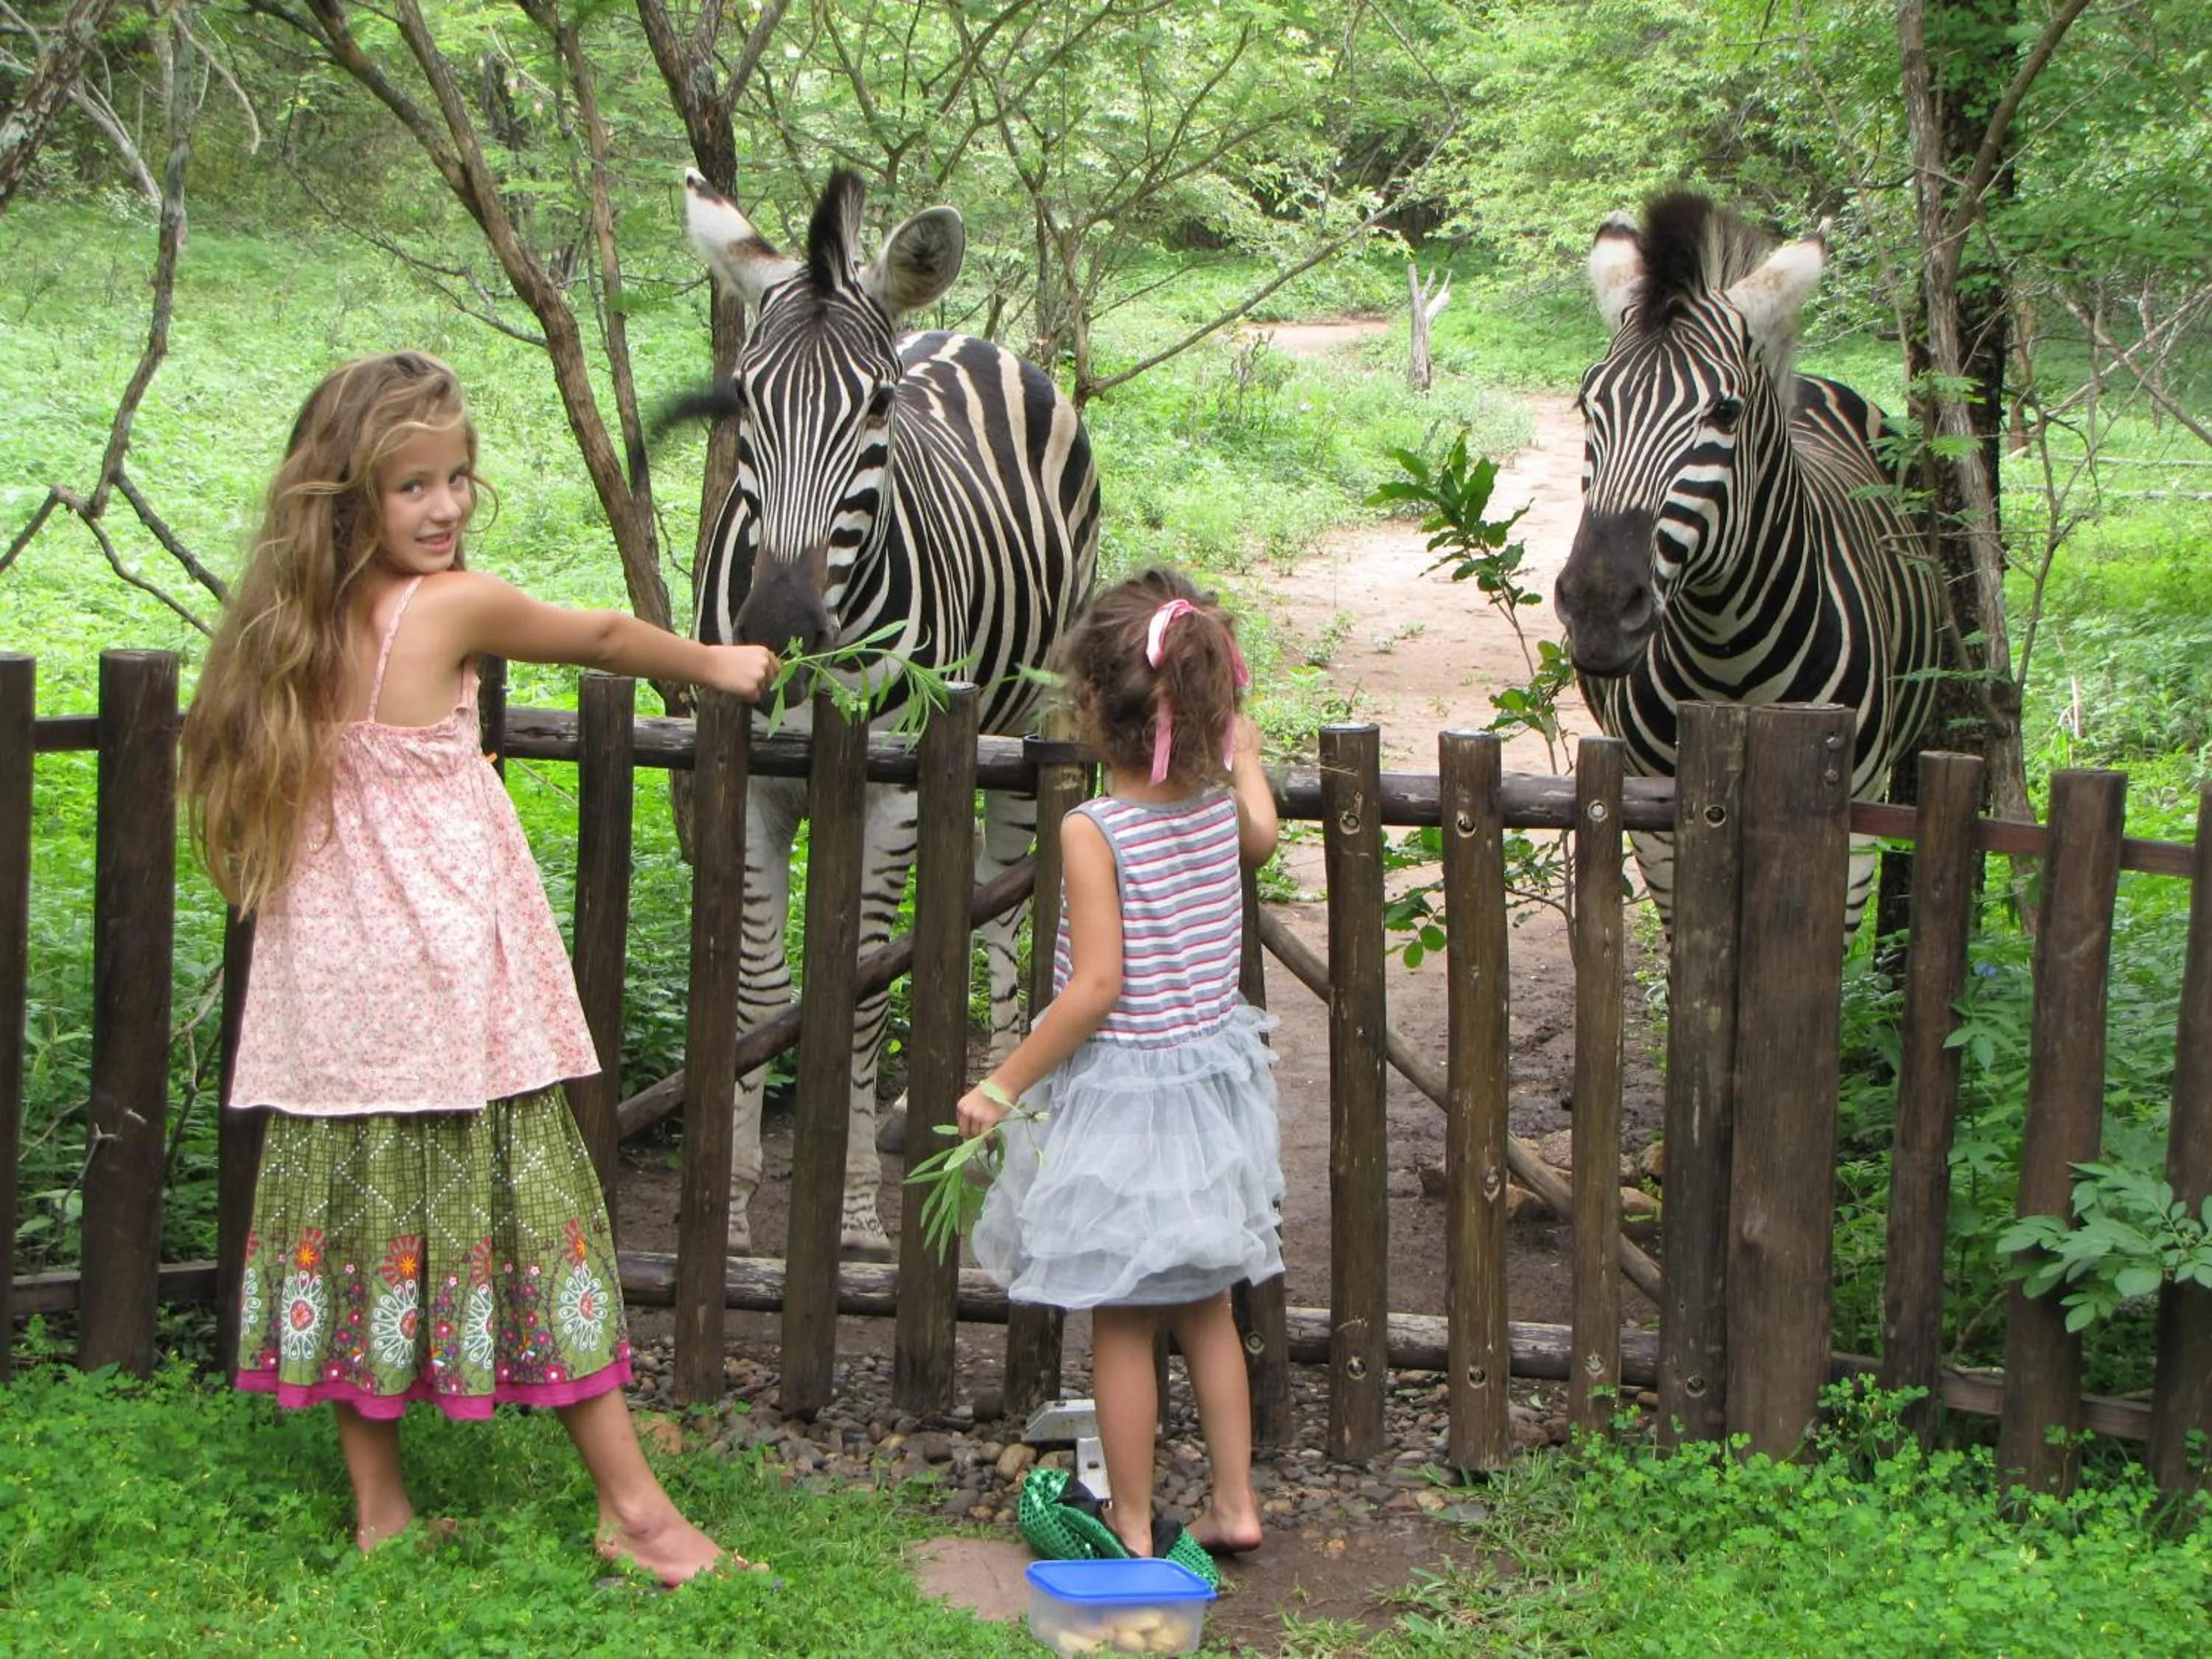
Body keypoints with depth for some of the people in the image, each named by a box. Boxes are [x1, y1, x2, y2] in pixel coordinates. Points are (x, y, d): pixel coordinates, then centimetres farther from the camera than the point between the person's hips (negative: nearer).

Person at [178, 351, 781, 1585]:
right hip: (453, 973, -6)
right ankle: (633, 1505, 8)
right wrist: (719, 665, 20)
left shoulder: (289, 626, 4)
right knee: (525, 1212, 0)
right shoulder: (453, 606, -12)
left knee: (361, 1219, 11)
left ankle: (380, 1510, 19)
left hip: (332, 992, 6)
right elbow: (605, 637, 4)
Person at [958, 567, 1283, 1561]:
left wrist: (1003, 1086, -17)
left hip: (1118, 1095, -6)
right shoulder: (1220, 803, -2)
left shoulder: (1093, 831, -20)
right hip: (1211, 1073, 7)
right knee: (1206, 1311, 19)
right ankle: (1235, 1504, 25)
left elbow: (1097, 985, -24)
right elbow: (1259, 838, 24)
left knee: (1121, 1323, 6)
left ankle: (1132, 1525, 15)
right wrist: (1243, 753, 39)